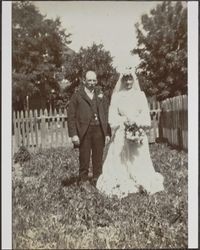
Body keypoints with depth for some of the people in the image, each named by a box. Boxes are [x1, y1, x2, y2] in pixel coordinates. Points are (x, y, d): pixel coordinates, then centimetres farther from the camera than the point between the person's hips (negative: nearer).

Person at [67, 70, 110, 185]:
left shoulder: (101, 96, 15)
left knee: (98, 158, 7)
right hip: (84, 132, -2)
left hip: (99, 131, 3)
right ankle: (83, 181, 12)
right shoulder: (77, 96, 5)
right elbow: (71, 116, 0)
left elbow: (107, 115, 11)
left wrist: (108, 133, 3)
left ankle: (97, 181, 18)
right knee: (84, 158, 2)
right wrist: (73, 134, -9)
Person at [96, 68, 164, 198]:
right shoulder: (117, 96, 5)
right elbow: (112, 116, 1)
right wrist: (124, 120, -13)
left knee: (139, 158, 0)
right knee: (121, 159, -3)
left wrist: (136, 122, -12)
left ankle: (141, 183, 13)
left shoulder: (140, 95, 8)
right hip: (121, 133, -1)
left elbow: (145, 115, 4)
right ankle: (121, 185, 5)